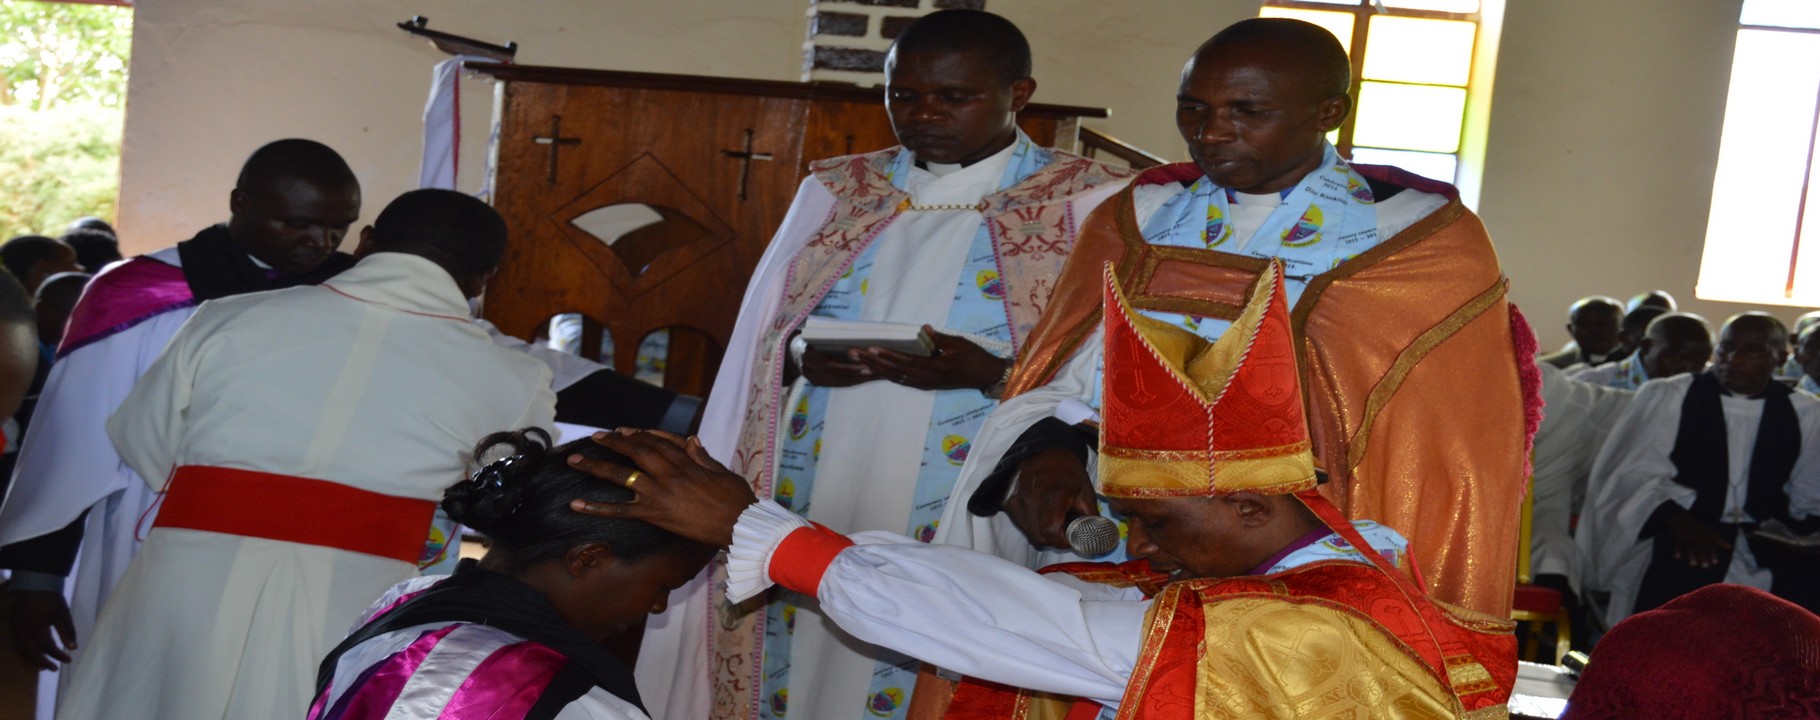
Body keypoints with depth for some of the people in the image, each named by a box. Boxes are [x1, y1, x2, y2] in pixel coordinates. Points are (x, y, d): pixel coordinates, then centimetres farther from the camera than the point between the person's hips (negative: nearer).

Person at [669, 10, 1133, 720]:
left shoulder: (1091, 202, -2)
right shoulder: (834, 190, 10)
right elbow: (762, 340, 12)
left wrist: (989, 373, -21)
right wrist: (806, 358, -10)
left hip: (965, 520, -3)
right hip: (807, 503, 4)